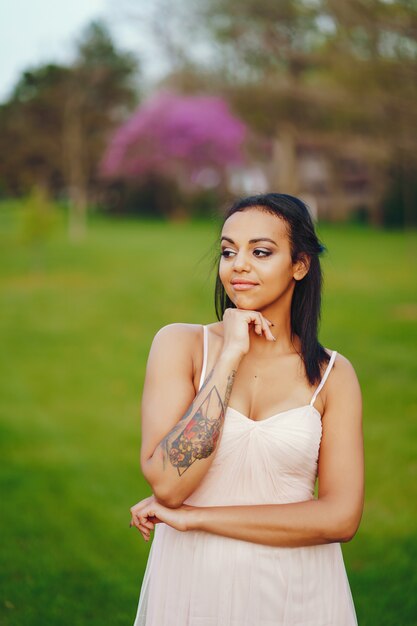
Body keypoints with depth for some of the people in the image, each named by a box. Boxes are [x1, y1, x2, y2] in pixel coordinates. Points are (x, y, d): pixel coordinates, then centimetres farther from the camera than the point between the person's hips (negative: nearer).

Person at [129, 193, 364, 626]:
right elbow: (167, 484, -17)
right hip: (192, 587, 0)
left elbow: (341, 517, -12)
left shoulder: (332, 374, -4)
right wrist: (230, 356, -19)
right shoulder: (181, 344, -6)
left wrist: (193, 518, -16)